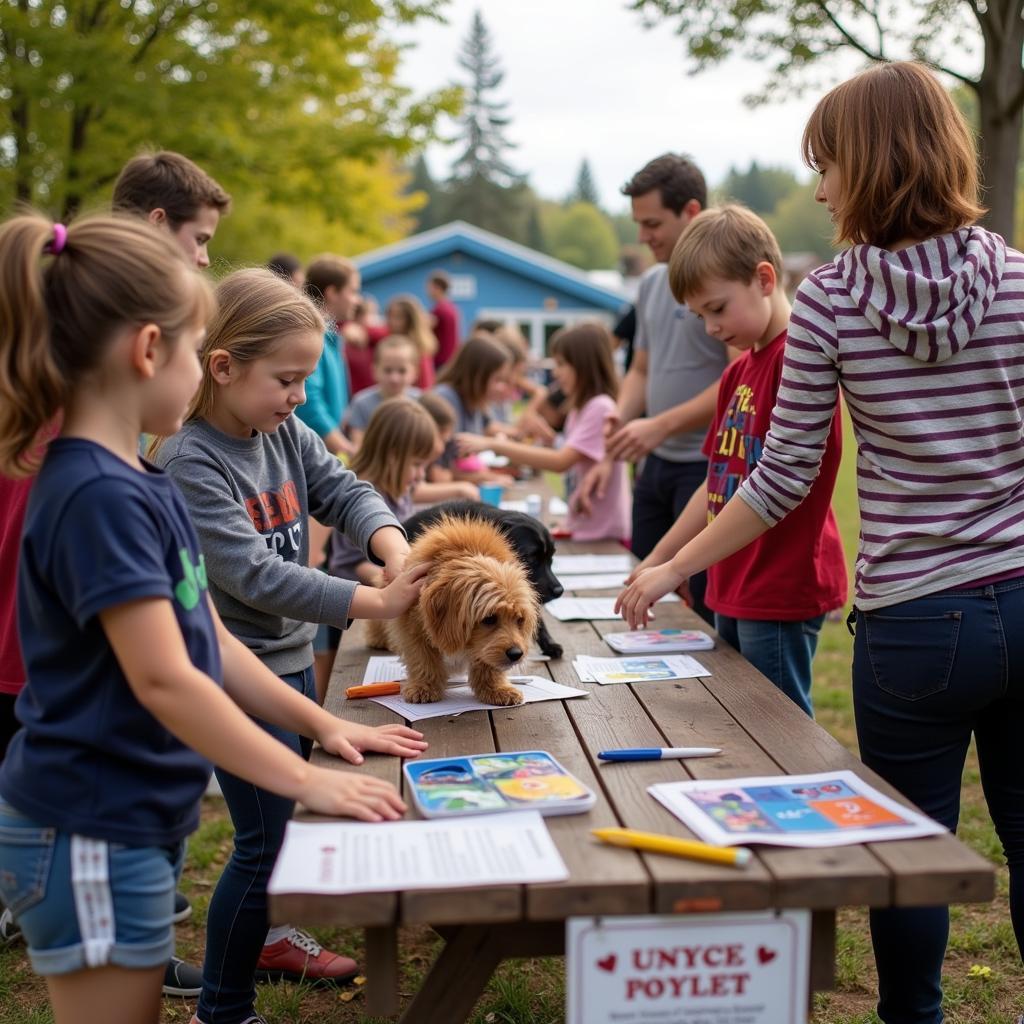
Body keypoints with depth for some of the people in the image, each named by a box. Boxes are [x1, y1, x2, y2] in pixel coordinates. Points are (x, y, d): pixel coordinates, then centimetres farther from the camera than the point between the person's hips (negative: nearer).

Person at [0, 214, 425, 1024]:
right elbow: (164, 680, -27)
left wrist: (323, 726, 9)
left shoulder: (139, 484, 7)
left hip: (139, 821, 9)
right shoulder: (99, 496, -22)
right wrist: (307, 782, -23)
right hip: (88, 836, -9)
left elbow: (210, 642, 11)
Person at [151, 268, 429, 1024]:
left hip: (293, 659, 8)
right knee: (267, 838, -3)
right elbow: (253, 575, -28)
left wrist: (396, 549, -24)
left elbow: (344, 492, -2)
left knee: (296, 810, 22)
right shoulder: (188, 463, -22)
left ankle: (269, 938, 46)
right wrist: (374, 603, -29)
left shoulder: (286, 433, 2)